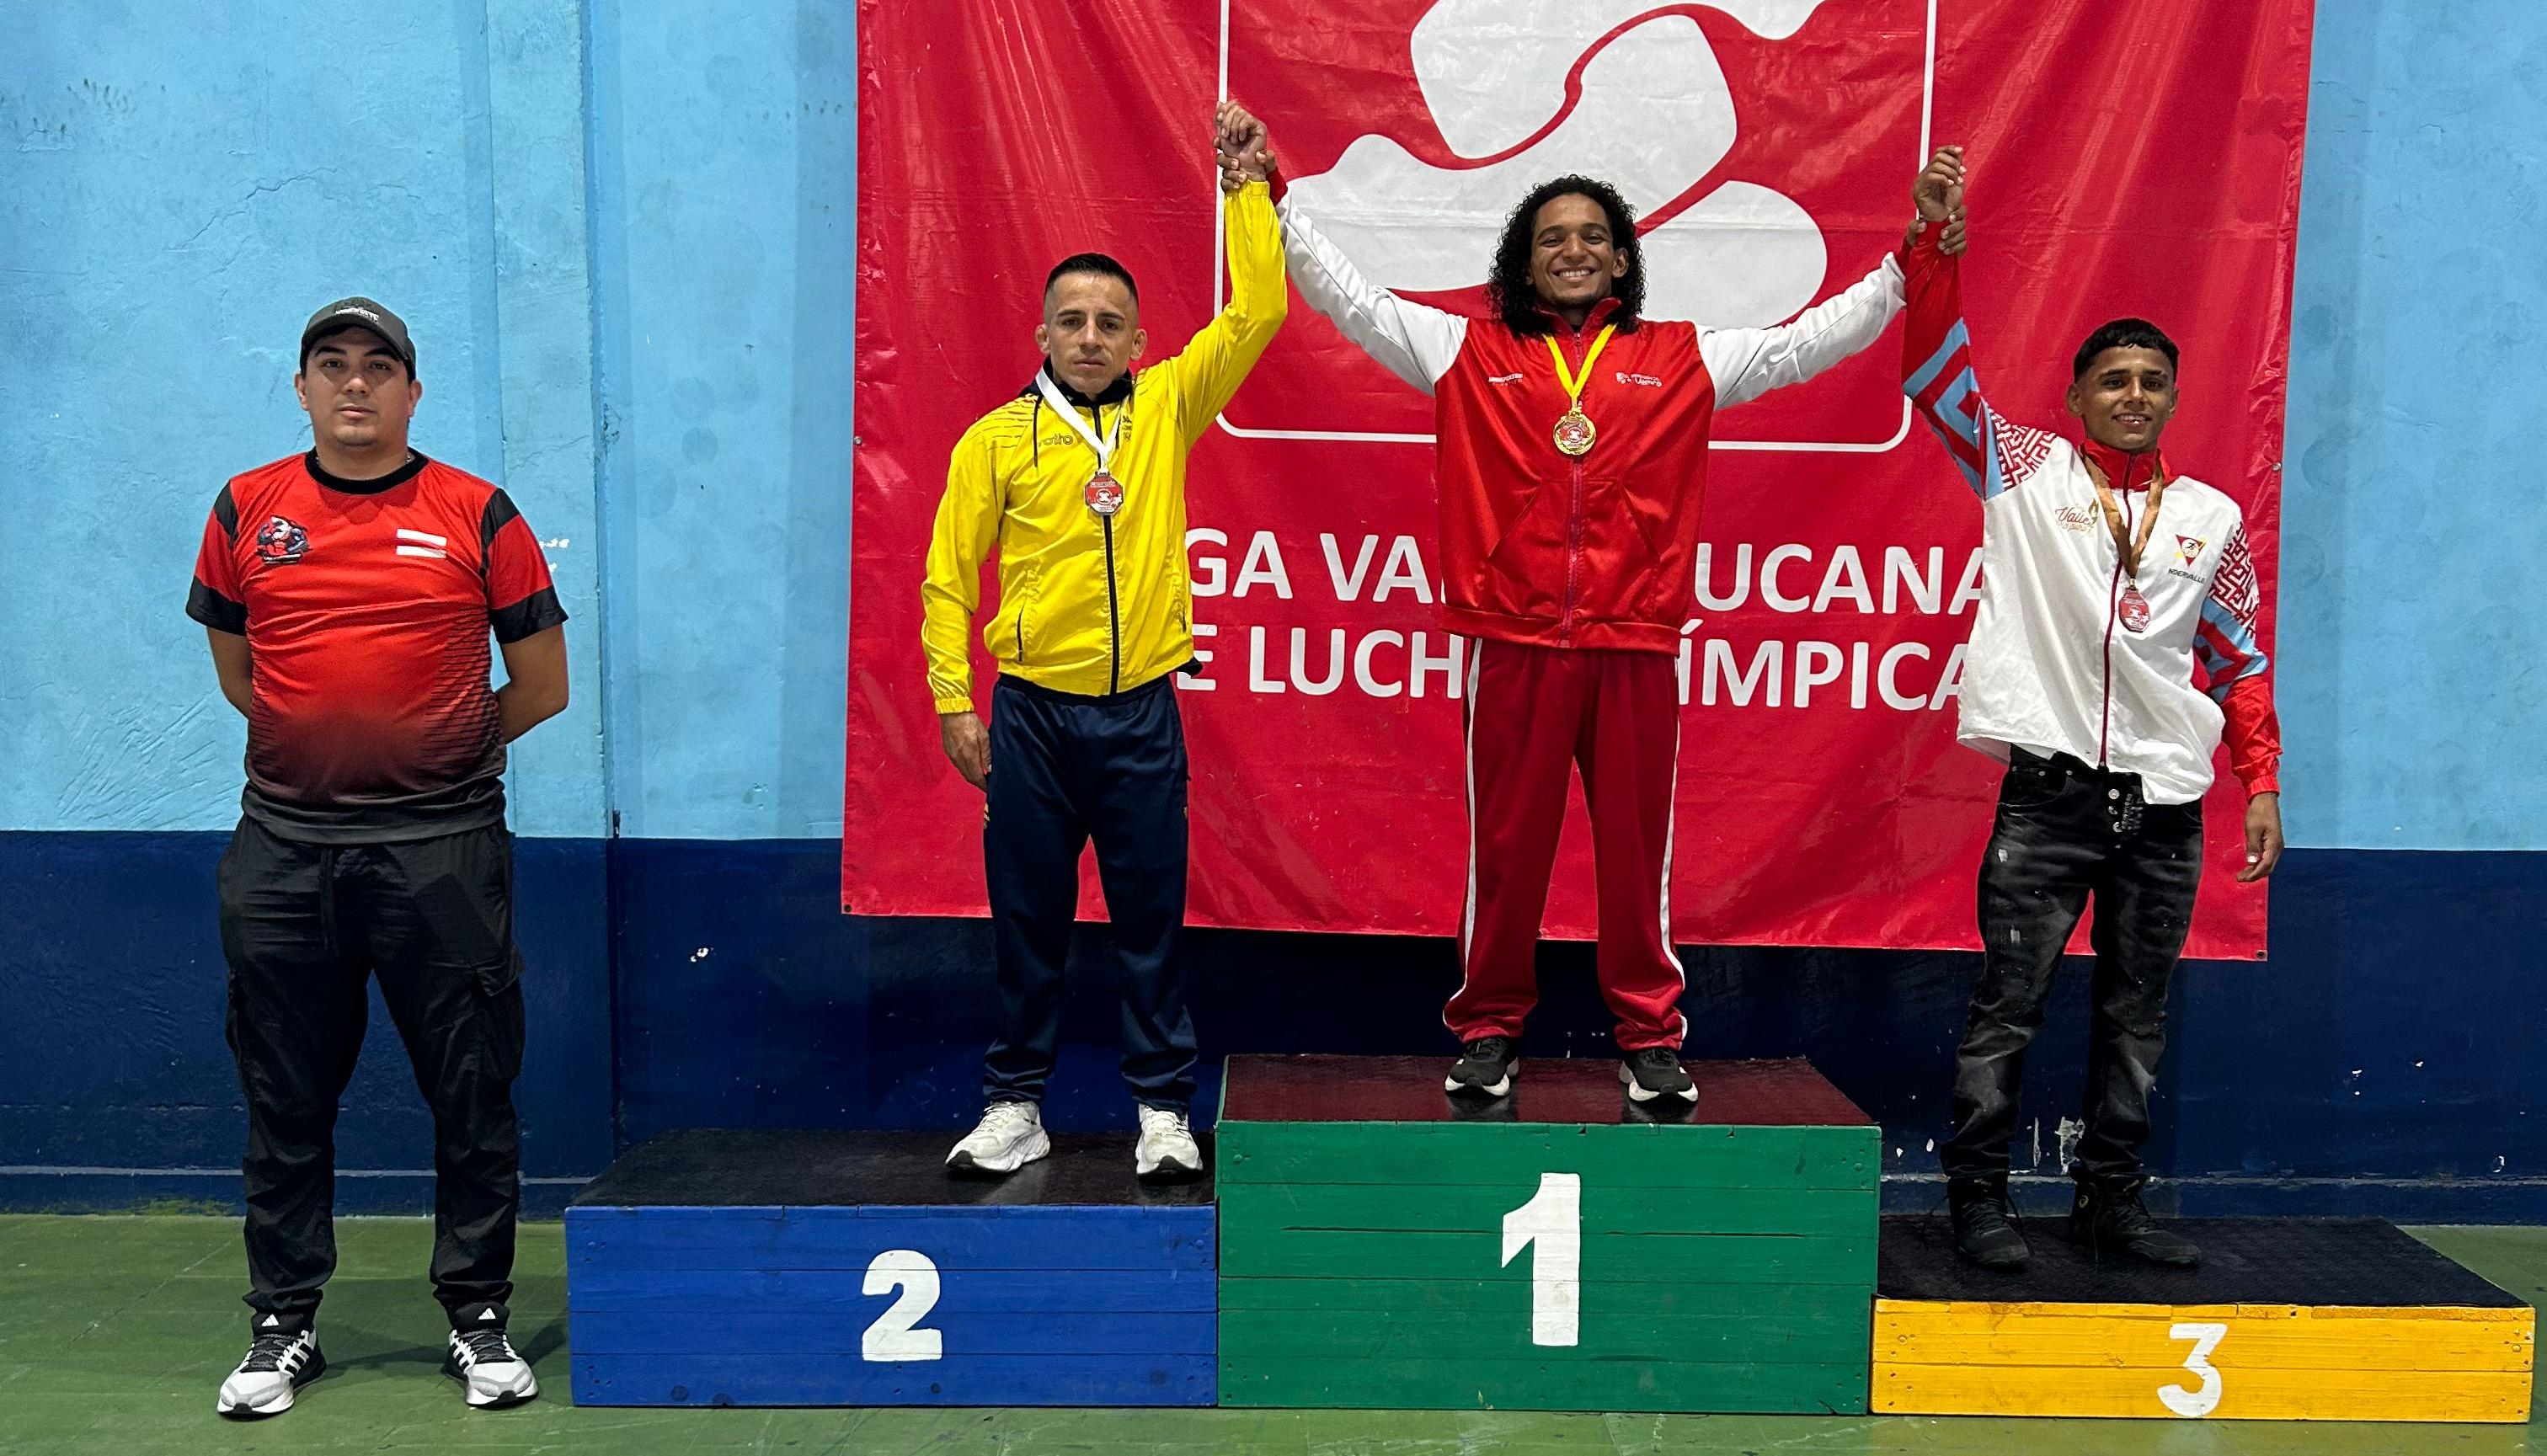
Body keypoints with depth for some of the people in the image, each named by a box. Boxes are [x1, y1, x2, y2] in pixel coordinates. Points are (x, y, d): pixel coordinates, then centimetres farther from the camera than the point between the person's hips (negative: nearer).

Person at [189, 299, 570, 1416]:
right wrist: (327, 748, 13)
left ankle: (478, 1321, 17)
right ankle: (284, 1325, 24)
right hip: (284, 850, 2)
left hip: (444, 848, -2)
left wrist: (431, 755, 10)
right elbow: (237, 672, 17)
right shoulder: (246, 510, 7)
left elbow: (542, 687, 5)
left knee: (471, 1094, 4)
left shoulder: (478, 516, 0)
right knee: (286, 1100, 10)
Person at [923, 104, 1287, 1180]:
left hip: (1141, 711, 1)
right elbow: (949, 578, 3)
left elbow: (1257, 313, 0)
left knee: (1152, 922, 5)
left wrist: (1247, 186, -4)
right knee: (1028, 922, 8)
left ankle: (1163, 1109, 15)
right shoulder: (996, 439, 2)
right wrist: (954, 702, -2)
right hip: (1031, 714, 0)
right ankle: (1015, 1106, 20)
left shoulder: (1166, 409, 5)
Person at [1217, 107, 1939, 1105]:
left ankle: (1650, 1038, 19)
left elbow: (1812, 339, 13)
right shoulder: (1468, 352, 9)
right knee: (1504, 844, 6)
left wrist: (1913, 260, 8)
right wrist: (1270, 196, 4)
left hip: (1635, 647, 1)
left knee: (1638, 845, 6)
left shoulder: (1684, 359, 12)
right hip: (1512, 646, 0)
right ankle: (1488, 1031, 20)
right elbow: (1348, 296, 9)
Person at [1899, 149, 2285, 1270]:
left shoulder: (2212, 517, 12)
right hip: (2049, 792, -3)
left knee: (2137, 1016, 11)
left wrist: (2262, 780, 9)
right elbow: (1938, 375, -6)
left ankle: (2110, 1200, 23)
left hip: (2166, 805, 4)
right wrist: (1933, 246, -16)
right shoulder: (2025, 473, 4)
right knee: (2009, 1003, -1)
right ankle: (1978, 1198, 9)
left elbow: (2239, 658, 15)